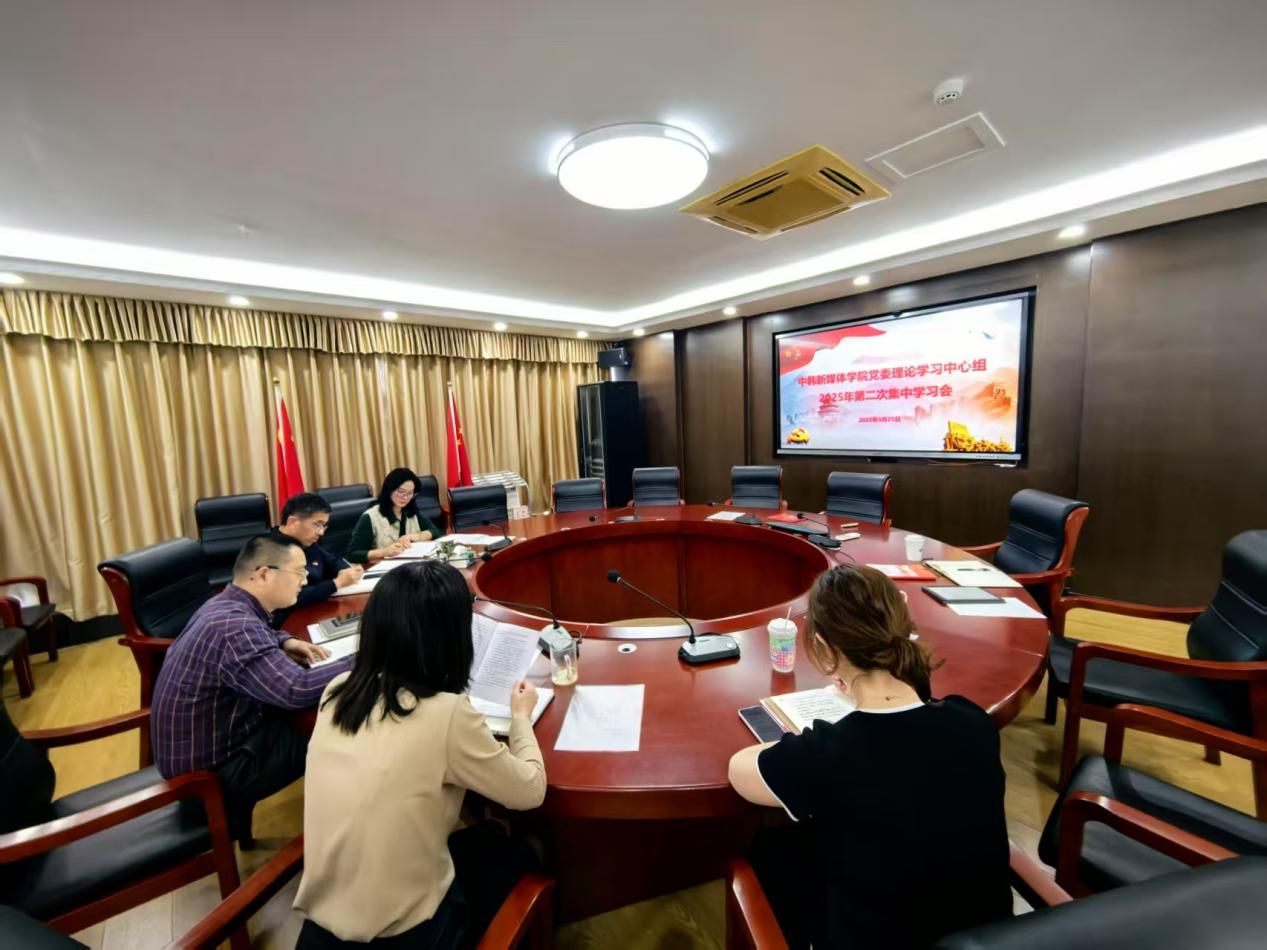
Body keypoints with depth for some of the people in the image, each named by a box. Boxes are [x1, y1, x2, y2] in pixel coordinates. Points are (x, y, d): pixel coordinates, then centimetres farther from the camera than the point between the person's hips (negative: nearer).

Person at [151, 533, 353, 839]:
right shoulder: (234, 625, -32)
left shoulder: (227, 605, -2)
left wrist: (284, 643, 0)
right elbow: (297, 690, -41)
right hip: (210, 767, -9)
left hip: (212, 737, 9)